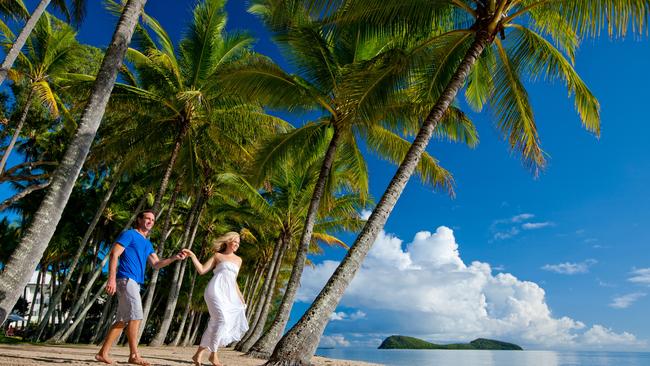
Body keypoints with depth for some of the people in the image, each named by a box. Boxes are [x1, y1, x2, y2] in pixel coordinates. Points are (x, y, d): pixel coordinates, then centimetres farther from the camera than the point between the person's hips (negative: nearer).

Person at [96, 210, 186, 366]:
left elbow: (156, 264, 18)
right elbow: (114, 254, -10)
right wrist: (112, 278, -20)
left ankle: (103, 353, 13)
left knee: (123, 320, 8)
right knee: (136, 316, -14)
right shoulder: (129, 234, -1)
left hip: (134, 283, 9)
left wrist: (174, 258, 2)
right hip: (126, 279, -9)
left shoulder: (148, 244, 22)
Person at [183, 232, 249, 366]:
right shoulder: (217, 256, 9)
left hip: (228, 294, 6)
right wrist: (192, 255, -6)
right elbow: (202, 270, 3)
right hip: (215, 290, -6)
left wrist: (240, 298, 21)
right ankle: (213, 355, -10)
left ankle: (199, 353, 12)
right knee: (222, 319, -20)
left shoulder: (238, 260, 21)